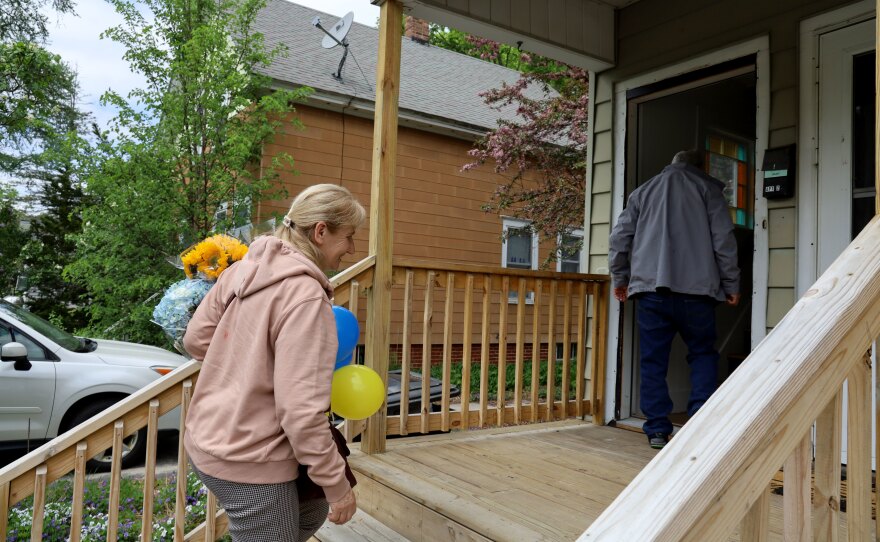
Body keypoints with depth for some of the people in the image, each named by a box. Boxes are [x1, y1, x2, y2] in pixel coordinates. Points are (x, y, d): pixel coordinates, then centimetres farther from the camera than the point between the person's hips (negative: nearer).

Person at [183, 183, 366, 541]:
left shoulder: (243, 269, 1)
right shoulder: (305, 295, -24)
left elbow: (196, 339, 10)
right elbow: (301, 410, -25)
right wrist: (337, 484, -15)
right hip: (249, 459, -9)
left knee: (312, 512, 25)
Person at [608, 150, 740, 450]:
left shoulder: (643, 191, 18)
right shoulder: (707, 188, 11)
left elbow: (619, 237, 13)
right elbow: (723, 239, 2)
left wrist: (619, 278, 21)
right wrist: (730, 284, 7)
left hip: (650, 288, 2)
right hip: (695, 289, -1)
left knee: (653, 359, 5)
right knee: (703, 354, 12)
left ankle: (657, 429, 6)